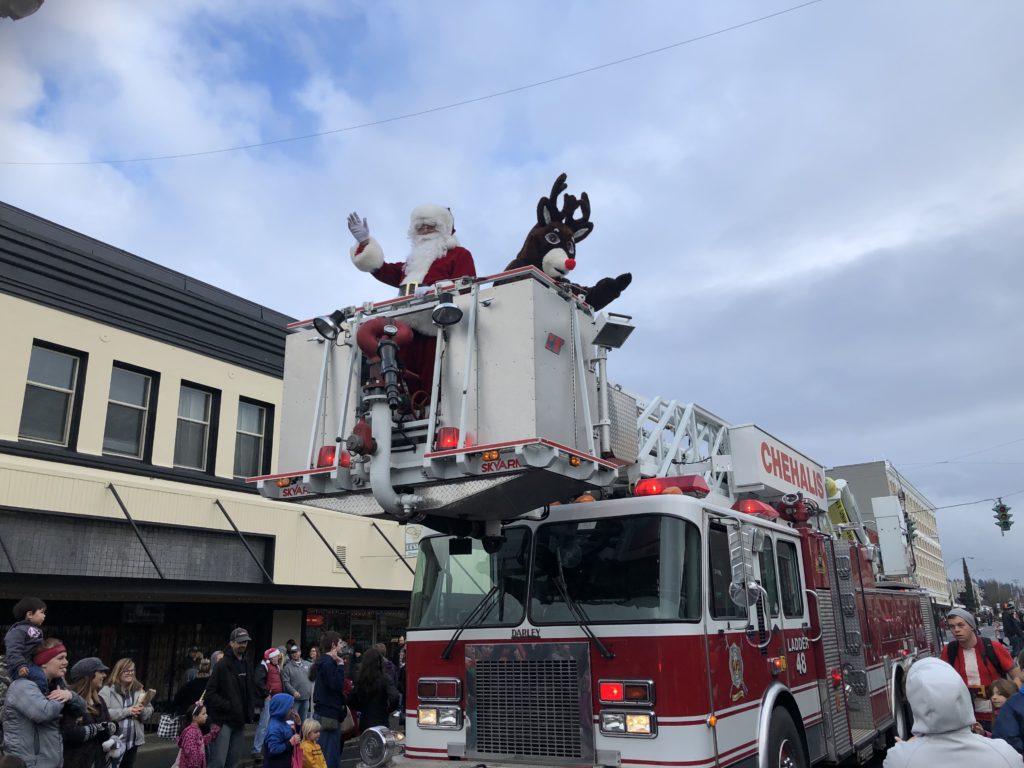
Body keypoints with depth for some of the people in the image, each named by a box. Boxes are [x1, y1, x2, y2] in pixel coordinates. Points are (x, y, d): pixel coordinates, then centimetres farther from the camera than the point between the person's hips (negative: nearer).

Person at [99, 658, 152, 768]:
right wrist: (126, 711, -22)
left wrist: (142, 710, -14)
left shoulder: (139, 690, 7)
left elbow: (150, 712, 8)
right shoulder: (107, 690, -7)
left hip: (132, 742, 5)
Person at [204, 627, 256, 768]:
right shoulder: (222, 665, -9)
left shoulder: (246, 666, 14)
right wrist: (227, 705, -19)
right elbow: (210, 693, -14)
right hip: (223, 721, -7)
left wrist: (249, 708, 7)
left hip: (239, 721, 7)